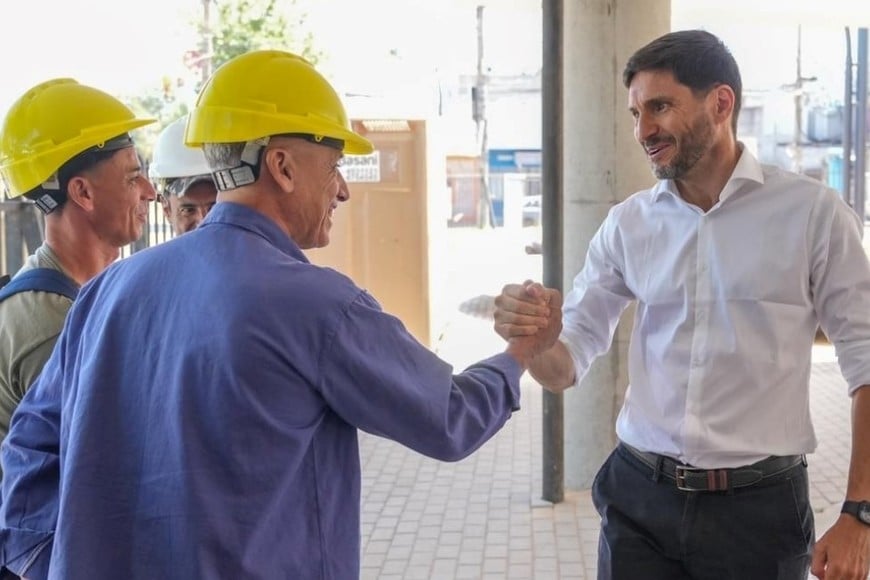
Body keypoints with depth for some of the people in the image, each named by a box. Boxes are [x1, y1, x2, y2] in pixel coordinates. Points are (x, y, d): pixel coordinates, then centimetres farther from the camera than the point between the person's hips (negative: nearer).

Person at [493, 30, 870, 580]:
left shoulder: (812, 212, -7)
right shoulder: (628, 224, 3)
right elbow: (566, 365, 4)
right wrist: (532, 334, -19)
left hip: (758, 505, -2)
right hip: (638, 499, 3)